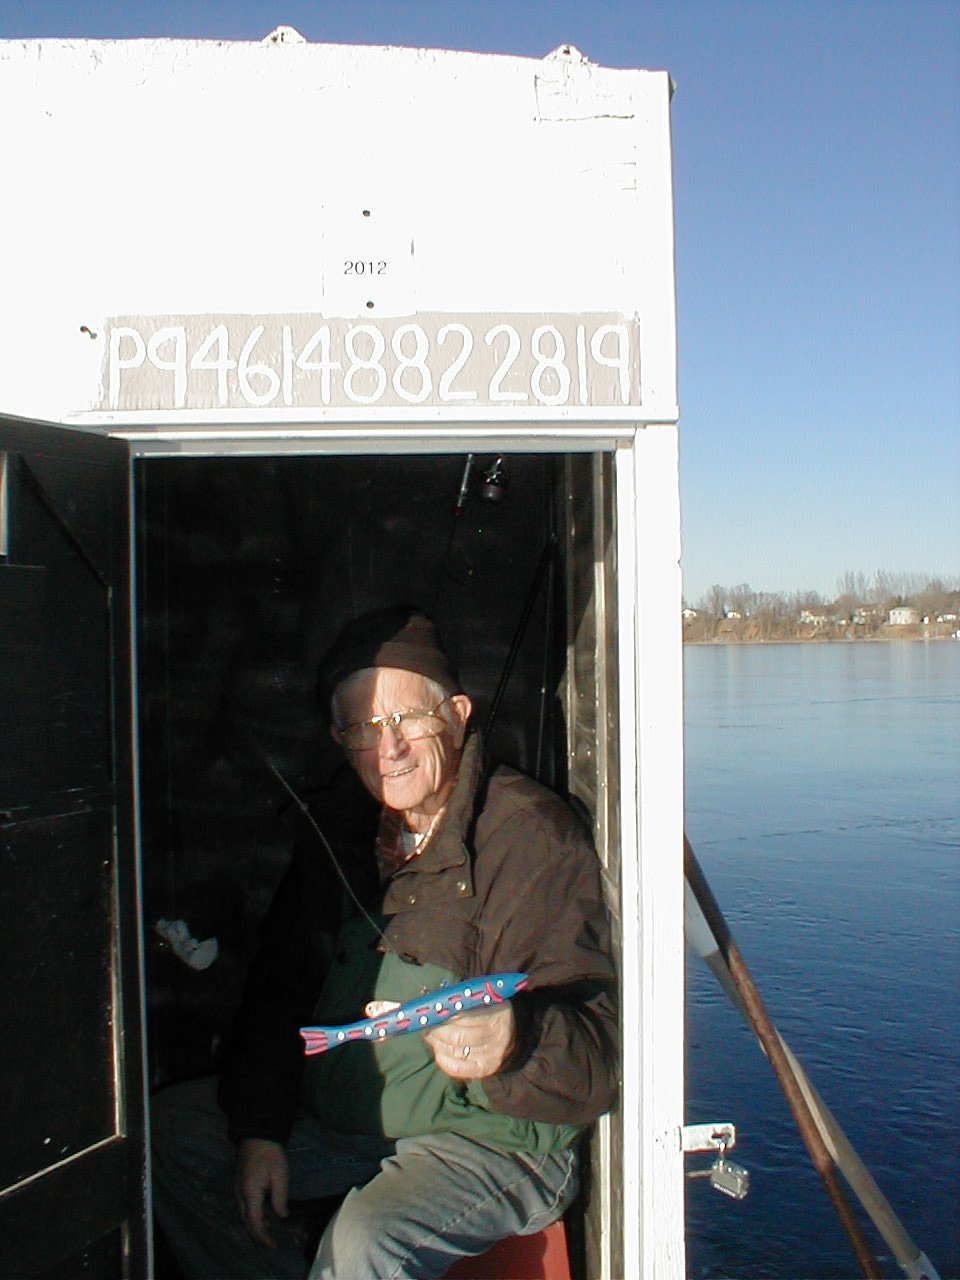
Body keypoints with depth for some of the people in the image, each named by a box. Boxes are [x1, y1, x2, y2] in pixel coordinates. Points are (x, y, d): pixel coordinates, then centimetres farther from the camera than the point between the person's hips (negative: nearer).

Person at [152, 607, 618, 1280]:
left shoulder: (533, 834, -16)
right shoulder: (341, 838, 7)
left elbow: (595, 1048, -22)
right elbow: (279, 993, 15)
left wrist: (513, 1040, -44)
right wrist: (260, 1128, 3)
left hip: (497, 1137, -7)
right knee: (166, 1132, 4)